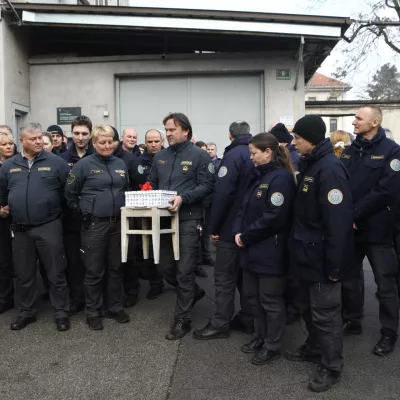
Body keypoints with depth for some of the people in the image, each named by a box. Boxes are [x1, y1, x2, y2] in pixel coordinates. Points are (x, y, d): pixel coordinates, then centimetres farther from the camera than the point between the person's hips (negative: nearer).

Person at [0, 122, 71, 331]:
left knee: (55, 273, 4)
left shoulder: (56, 162, -4)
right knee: (24, 275, 14)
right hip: (20, 229, 4)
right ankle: (26, 312, 30)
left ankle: (60, 313, 17)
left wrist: (61, 209, -1)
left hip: (49, 227, -3)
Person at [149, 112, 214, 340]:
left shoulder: (200, 155, -4)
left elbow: (207, 185, -11)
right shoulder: (160, 157, 14)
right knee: (167, 269, 13)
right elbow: (153, 184, 19)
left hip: (188, 219, -6)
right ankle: (194, 292, 41)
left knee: (184, 271, -3)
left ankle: (183, 320, 10)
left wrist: (183, 198, -23)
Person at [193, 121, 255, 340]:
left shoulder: (233, 155, -13)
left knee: (224, 277, 0)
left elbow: (222, 193, -21)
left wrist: (213, 227, -14)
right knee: (246, 274, 15)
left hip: (231, 227, -7)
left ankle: (220, 324, 7)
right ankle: (248, 320, 23)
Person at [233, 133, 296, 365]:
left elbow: (274, 217, -23)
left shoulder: (281, 178, -16)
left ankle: (273, 346, 22)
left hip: (270, 251, -9)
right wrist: (238, 231, -3)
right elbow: (245, 207, 14)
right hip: (252, 249, 9)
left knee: (271, 300, 6)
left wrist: (246, 236, -16)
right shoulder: (258, 176, 13)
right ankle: (262, 337, 36)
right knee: (254, 296, 19)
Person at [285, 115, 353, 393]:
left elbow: (338, 220, -24)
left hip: (322, 257, -9)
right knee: (309, 307, 21)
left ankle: (331, 367, 20)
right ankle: (314, 349, 39)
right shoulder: (309, 164, 9)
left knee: (325, 312, 4)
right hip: (308, 253, 9)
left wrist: (334, 264, -23)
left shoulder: (330, 169, -21)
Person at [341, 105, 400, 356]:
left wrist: (355, 215, -19)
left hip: (378, 229, -5)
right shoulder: (349, 151, 10)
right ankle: (352, 322, 32)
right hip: (349, 228, 6)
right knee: (349, 278, 15)